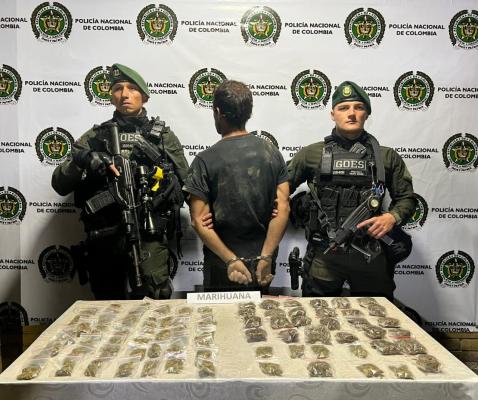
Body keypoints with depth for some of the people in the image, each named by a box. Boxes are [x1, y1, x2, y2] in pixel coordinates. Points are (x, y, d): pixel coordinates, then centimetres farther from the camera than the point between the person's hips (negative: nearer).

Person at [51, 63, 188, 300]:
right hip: (103, 238, 2)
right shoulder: (94, 137, 11)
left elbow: (185, 182, 8)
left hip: (149, 237, -2)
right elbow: (59, 184, 4)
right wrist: (82, 161, -14)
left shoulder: (163, 136, 10)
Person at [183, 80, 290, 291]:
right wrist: (265, 257, -10)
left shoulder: (205, 161, -13)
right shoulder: (273, 153, -4)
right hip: (263, 260, 3)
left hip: (221, 265, -3)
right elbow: (283, 210, -9)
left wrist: (231, 260, -13)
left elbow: (199, 221, -16)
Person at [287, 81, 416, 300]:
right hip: (324, 254, -1)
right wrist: (294, 212, -5)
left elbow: (406, 199, 10)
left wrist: (392, 218, -9)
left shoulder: (387, 157, 6)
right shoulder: (311, 154, 3)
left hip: (372, 255, 1)